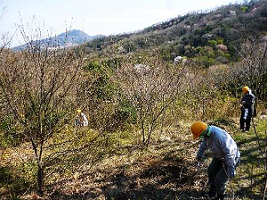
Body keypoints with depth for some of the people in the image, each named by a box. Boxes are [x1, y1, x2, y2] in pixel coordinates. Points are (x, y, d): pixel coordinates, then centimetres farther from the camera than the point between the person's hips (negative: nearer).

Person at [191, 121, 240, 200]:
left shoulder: (219, 136, -40)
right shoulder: (207, 132, -13)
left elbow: (229, 153, -34)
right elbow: (204, 143, 10)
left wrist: (231, 168, -29)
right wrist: (199, 153, 18)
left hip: (231, 158, -8)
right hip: (220, 155, 9)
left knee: (220, 180, -3)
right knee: (211, 171, 20)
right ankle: (212, 189, 45)